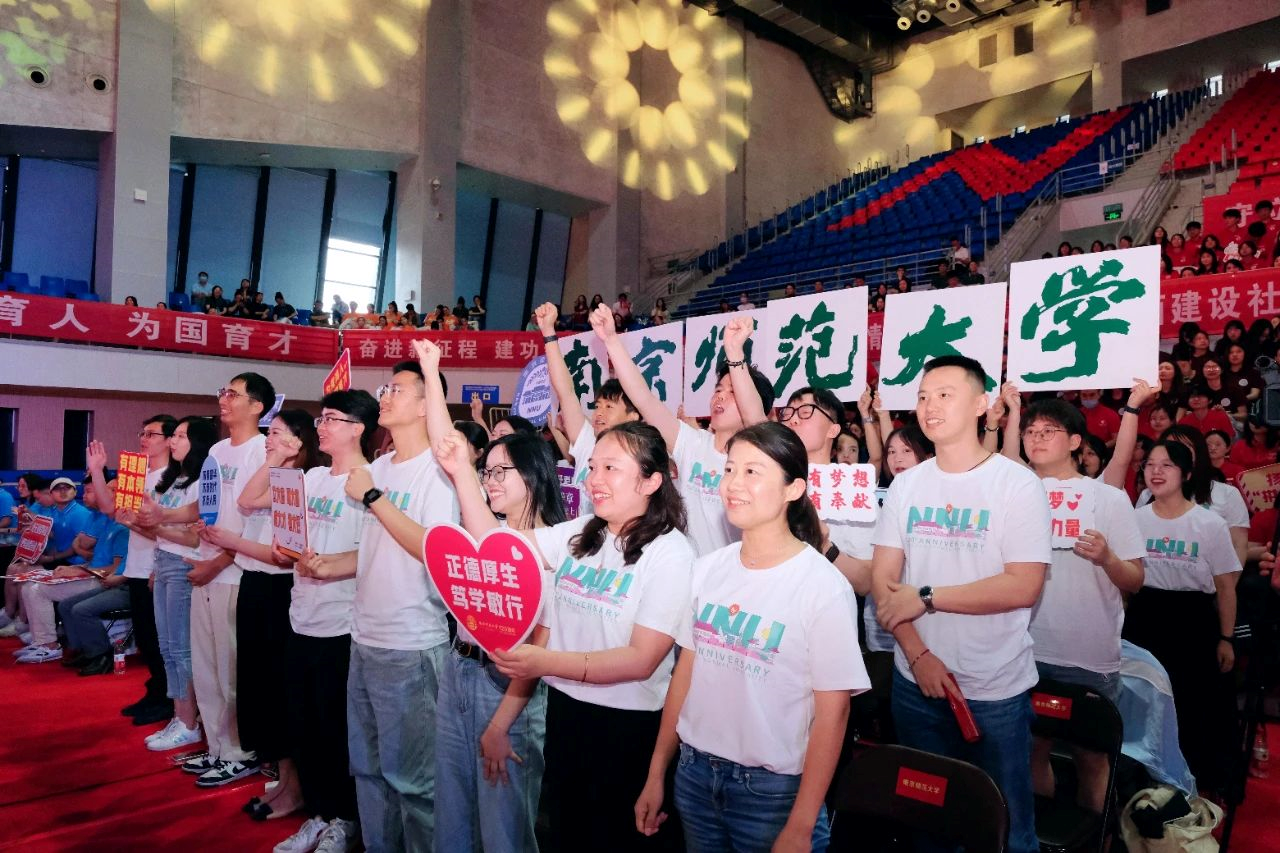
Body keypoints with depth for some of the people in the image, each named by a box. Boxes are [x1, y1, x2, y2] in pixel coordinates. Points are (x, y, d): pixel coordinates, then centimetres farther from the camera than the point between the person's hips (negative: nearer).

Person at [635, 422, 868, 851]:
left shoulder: (825, 587, -16)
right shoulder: (708, 567, -1)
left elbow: (832, 713, -13)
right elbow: (686, 671, 6)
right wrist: (656, 773, 8)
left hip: (773, 787, -4)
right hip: (694, 771, 5)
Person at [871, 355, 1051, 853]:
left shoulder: (1018, 484, -8)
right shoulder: (906, 484, 3)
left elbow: (1023, 586, -17)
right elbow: (882, 578, -1)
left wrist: (927, 597, -15)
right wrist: (919, 655, -12)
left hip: (997, 690, -3)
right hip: (915, 682, 4)